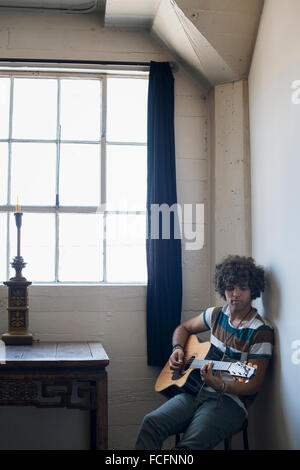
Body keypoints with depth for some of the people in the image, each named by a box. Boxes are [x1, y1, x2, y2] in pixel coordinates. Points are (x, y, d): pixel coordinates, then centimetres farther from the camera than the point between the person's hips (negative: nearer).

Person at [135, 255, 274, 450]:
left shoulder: (262, 331, -7)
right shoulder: (217, 314, 11)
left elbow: (255, 384, -9)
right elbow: (184, 328, 29)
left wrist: (220, 386, -27)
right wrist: (178, 350, 7)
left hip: (231, 400, -5)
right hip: (196, 391, 6)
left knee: (190, 444, -33)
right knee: (151, 422, -22)